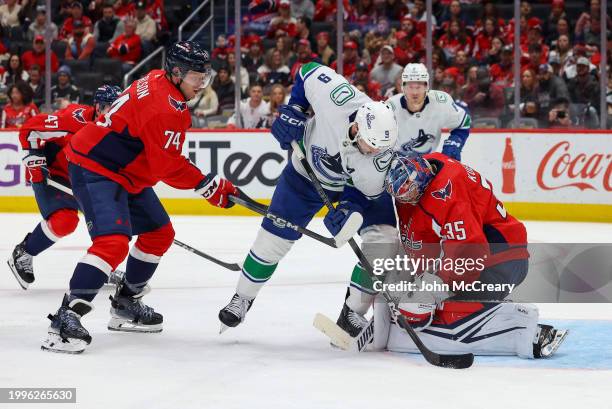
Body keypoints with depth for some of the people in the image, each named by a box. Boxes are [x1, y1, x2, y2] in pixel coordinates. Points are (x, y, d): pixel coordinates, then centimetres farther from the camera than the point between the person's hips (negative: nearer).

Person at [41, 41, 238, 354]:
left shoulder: (161, 83, 8)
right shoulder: (163, 106, -24)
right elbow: (167, 166, -24)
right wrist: (208, 185, -17)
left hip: (126, 172, 11)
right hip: (94, 170, -11)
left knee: (160, 232, 18)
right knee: (113, 242, -27)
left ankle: (126, 304, 31)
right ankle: (66, 317, -30)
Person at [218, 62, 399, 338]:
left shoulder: (382, 155, -36)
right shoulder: (336, 97, -40)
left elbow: (368, 194, -19)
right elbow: (308, 72, -19)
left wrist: (350, 209, -37)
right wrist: (293, 111, -20)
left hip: (355, 185, 0)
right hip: (308, 169, 0)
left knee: (384, 238, -18)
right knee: (274, 237, 3)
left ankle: (353, 314, -5)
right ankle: (243, 298, 27)